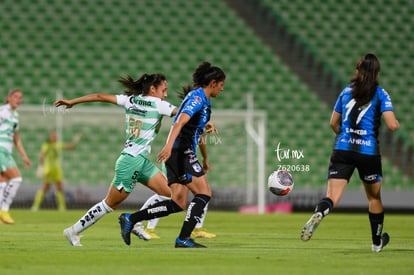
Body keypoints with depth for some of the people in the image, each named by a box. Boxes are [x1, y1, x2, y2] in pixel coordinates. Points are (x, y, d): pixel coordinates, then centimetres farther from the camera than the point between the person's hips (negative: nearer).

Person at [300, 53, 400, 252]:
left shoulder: (346, 91, 11)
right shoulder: (380, 94, 0)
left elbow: (333, 123, 18)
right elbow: (392, 125, -9)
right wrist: (396, 124, 14)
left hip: (342, 149, 2)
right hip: (369, 152, -2)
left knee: (332, 197, -9)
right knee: (374, 197, 20)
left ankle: (318, 214, -43)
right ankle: (377, 241, 33)